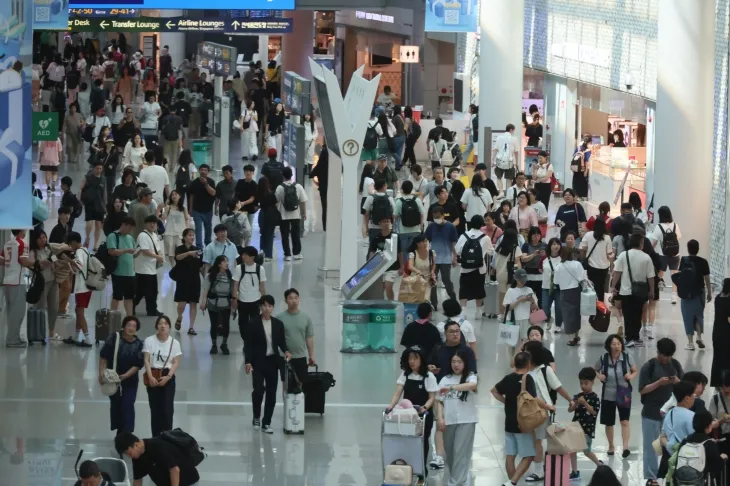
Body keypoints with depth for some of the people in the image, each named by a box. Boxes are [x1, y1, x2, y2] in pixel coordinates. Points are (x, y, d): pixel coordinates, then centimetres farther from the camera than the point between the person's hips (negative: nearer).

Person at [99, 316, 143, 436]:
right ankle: (119, 432, 28)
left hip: (130, 381, -1)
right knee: (115, 405, 13)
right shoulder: (114, 338, -10)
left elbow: (138, 365, -9)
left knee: (127, 406, -9)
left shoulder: (138, 344, -8)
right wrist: (101, 372, -14)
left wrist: (125, 376, -20)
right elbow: (103, 356, -7)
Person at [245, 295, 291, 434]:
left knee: (271, 393, 4)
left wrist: (286, 351, -12)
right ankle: (256, 417, 11)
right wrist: (248, 362, -13)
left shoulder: (278, 324, 5)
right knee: (258, 389, -14)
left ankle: (266, 423, 14)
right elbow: (248, 344, -5)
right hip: (258, 361, -3)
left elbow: (281, 342, 10)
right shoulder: (253, 323, -5)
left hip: (273, 361, 3)